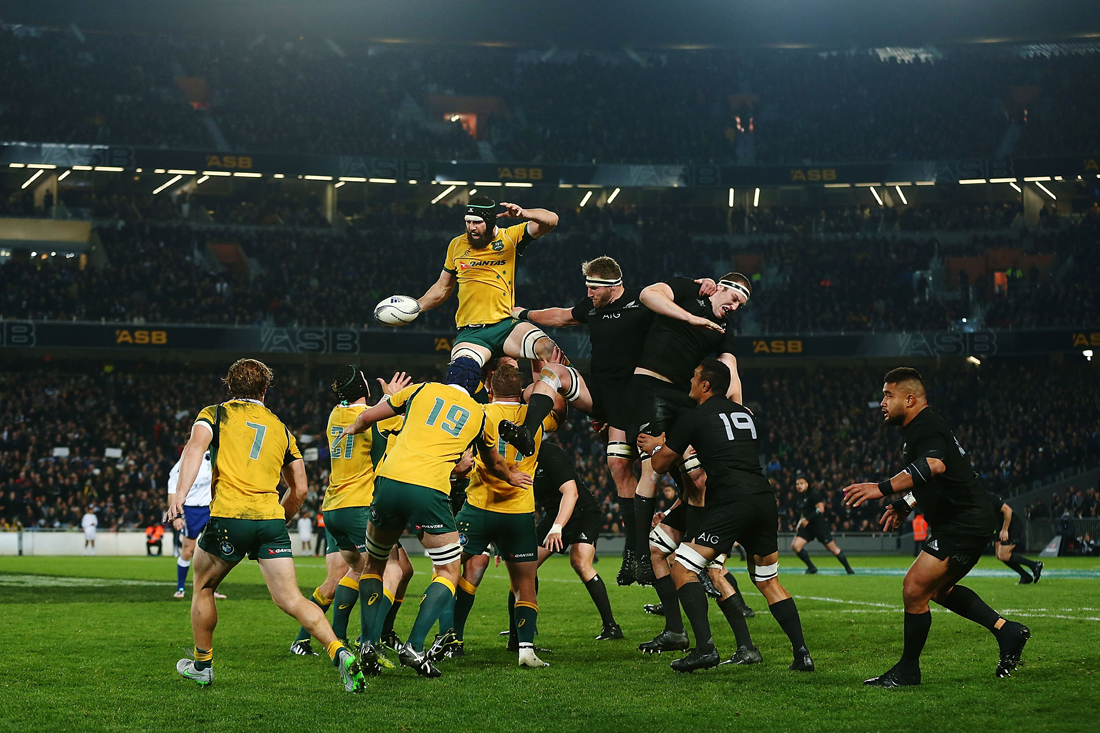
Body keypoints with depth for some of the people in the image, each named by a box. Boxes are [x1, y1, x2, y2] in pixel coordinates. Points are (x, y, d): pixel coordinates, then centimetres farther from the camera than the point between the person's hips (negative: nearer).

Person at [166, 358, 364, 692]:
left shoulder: (215, 413, 12)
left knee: (203, 587, 21)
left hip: (229, 516, -2)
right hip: (270, 519, 2)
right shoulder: (280, 429, 22)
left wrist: (180, 494, -19)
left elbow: (195, 447, -9)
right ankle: (340, 653, -19)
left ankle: (202, 664, 29)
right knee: (291, 600, -1)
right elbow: (300, 489, 20)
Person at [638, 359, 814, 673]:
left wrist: (655, 446, 36)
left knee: (683, 569, -2)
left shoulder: (693, 418, 4)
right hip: (765, 500, 7)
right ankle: (802, 653, 10)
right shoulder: (746, 414, 23)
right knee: (769, 581, 19)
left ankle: (705, 647, -17)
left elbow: (660, 465, 11)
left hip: (731, 503, -7)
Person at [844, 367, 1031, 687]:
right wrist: (905, 504, 28)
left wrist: (883, 489, -49)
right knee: (938, 589, 23)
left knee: (914, 590, -11)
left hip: (963, 525, -11)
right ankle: (1007, 630, 23)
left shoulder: (925, 429, -19)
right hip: (963, 520, 11)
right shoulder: (924, 426, 15)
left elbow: (935, 466, -42)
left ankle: (907, 671, 1)